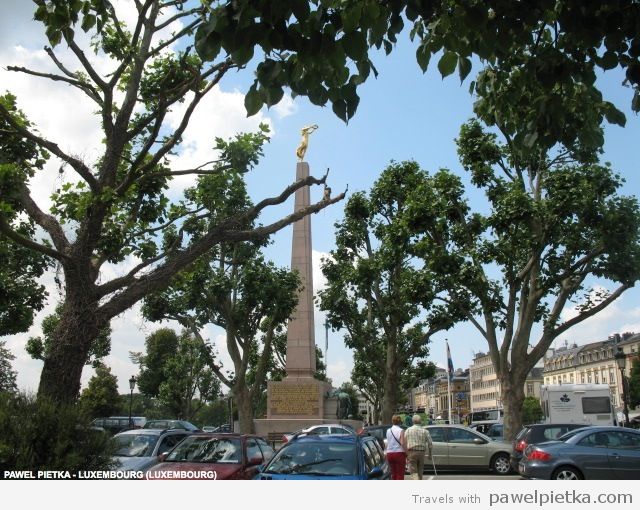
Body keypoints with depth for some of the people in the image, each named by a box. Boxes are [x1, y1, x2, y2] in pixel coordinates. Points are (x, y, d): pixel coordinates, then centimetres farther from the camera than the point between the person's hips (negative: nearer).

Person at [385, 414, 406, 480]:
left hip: (389, 453, 5)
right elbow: (402, 443, -16)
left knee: (393, 474, 14)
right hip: (399, 453, -5)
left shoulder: (388, 431, 6)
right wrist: (407, 453, -12)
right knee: (400, 474, 0)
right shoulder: (401, 431, -9)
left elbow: (387, 443, 7)